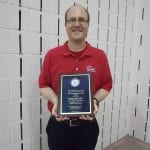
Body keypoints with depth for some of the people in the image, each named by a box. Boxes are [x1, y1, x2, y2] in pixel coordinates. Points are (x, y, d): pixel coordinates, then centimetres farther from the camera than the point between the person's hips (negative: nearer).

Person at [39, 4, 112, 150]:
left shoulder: (100, 56, -5)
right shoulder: (51, 55, -6)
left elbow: (107, 85, 2)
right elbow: (43, 84, 1)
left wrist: (95, 100, -15)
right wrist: (55, 102, -16)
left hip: (88, 124, 1)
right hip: (58, 124, 0)